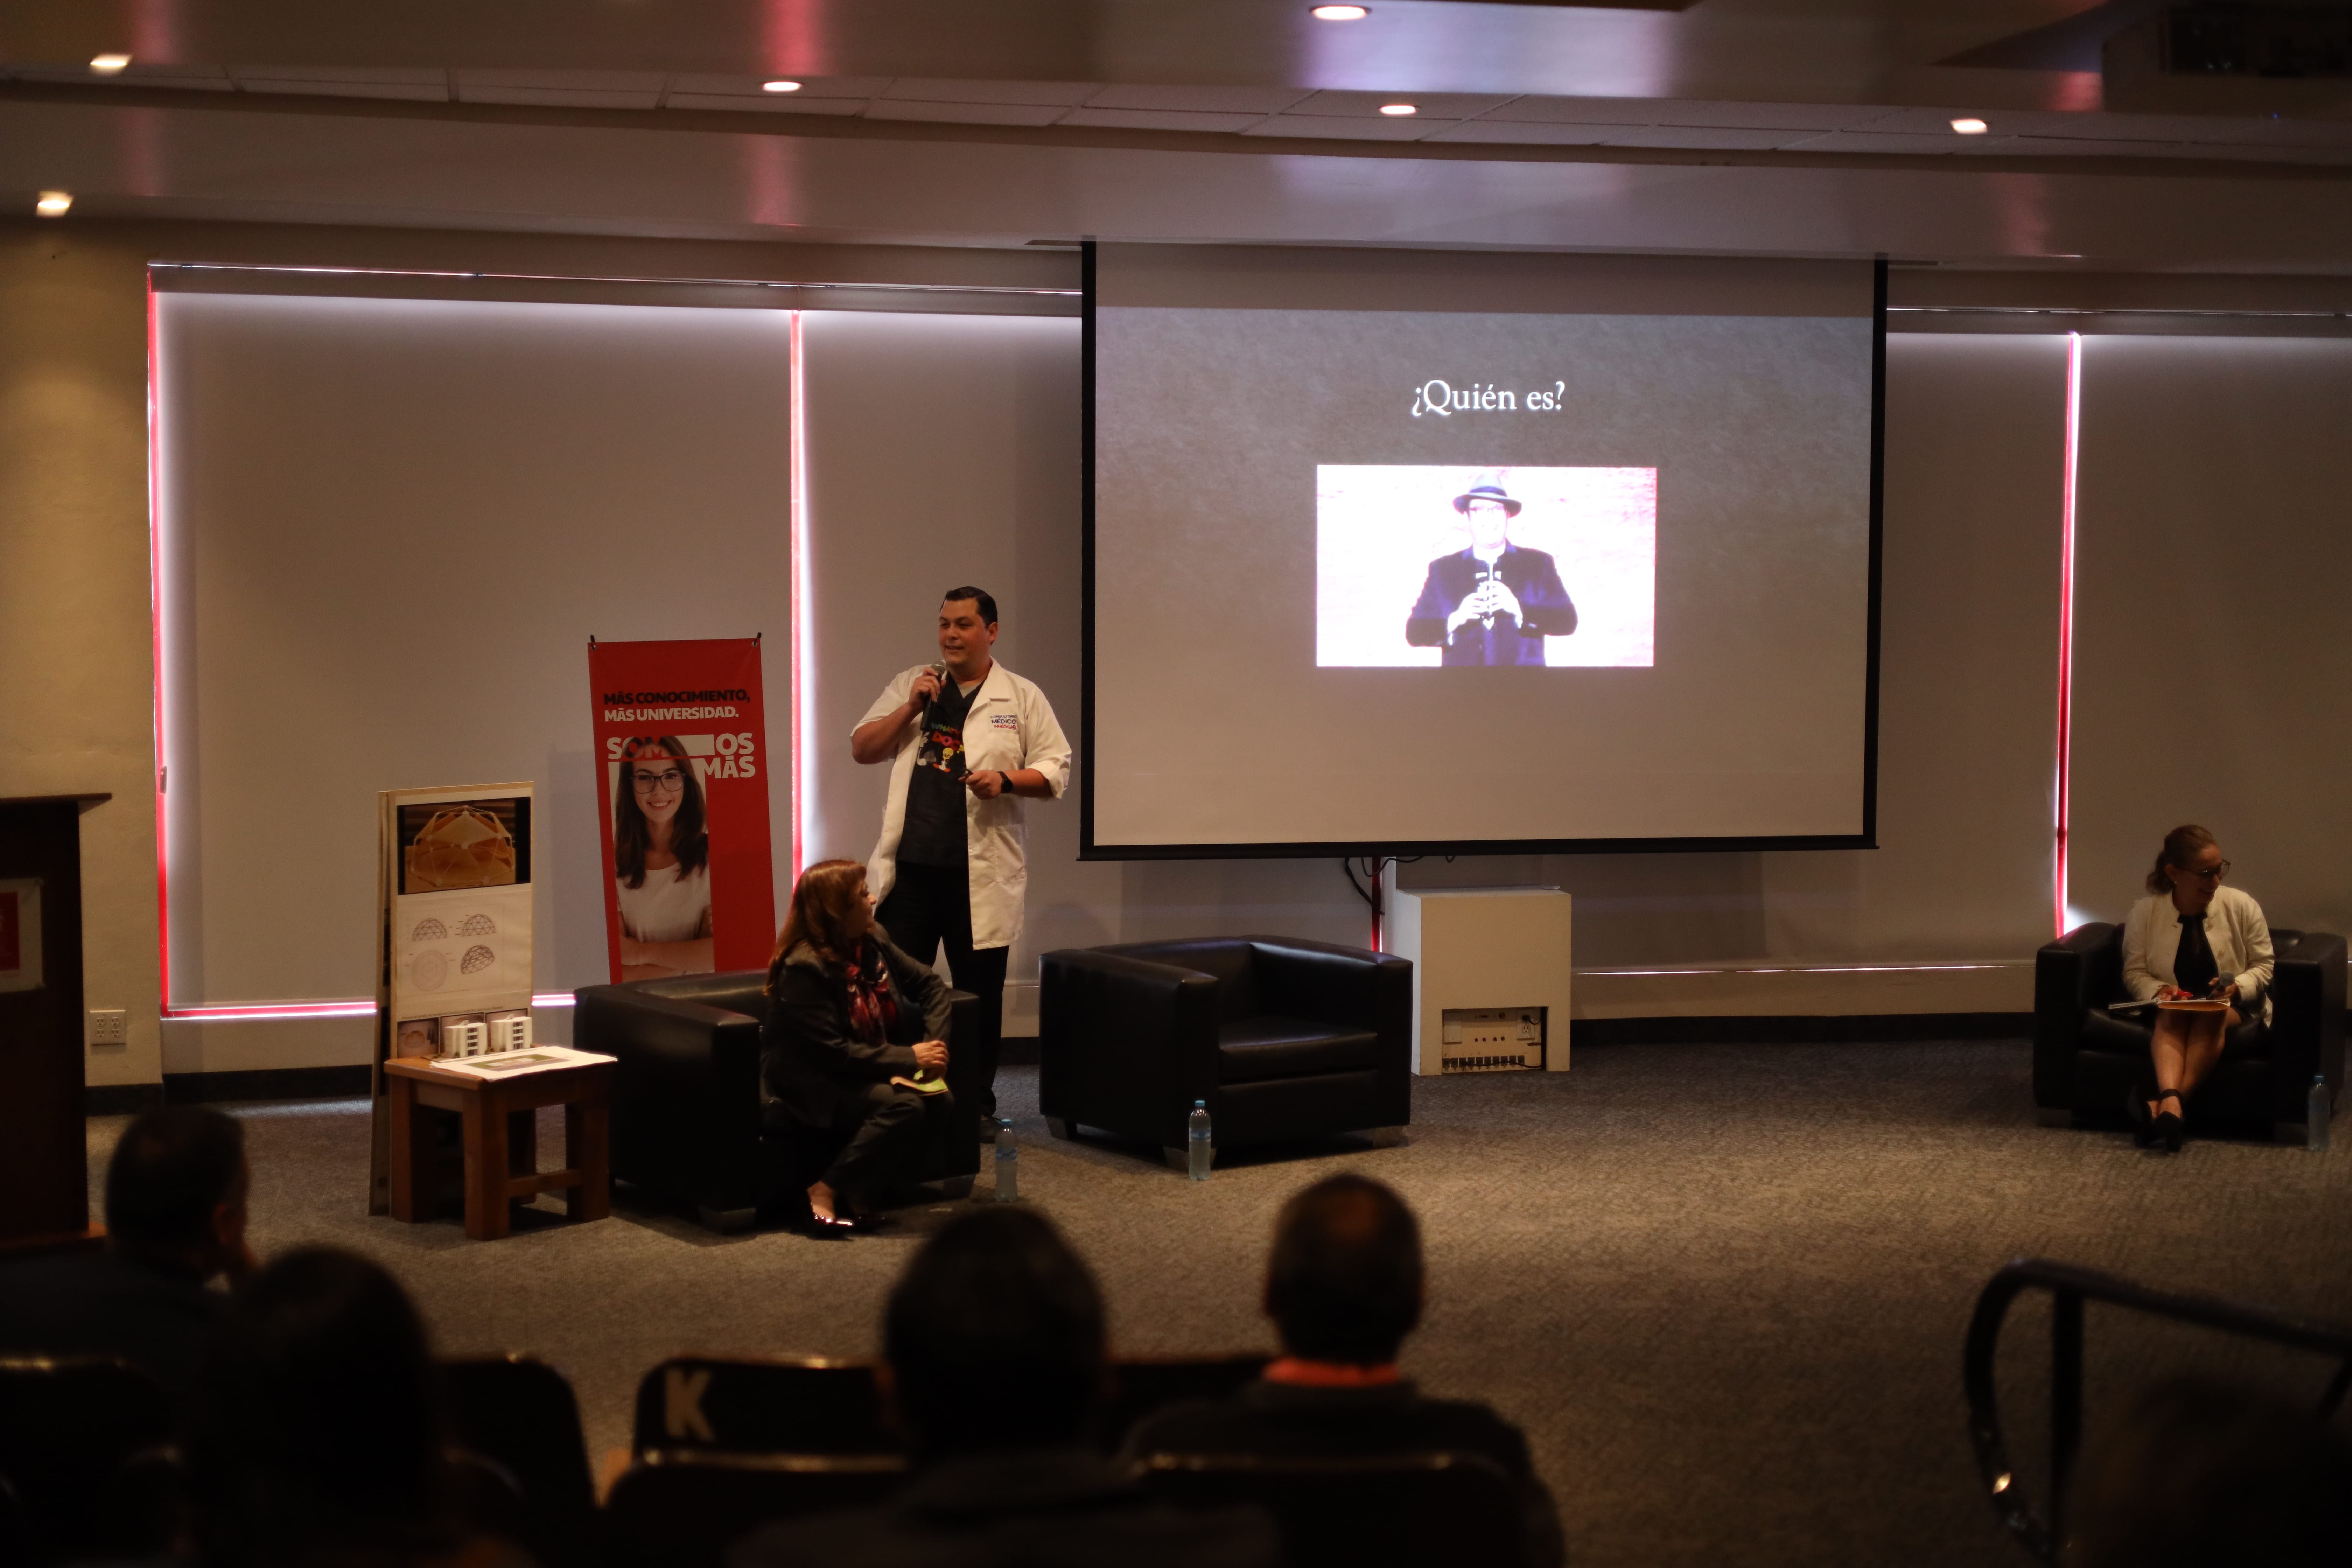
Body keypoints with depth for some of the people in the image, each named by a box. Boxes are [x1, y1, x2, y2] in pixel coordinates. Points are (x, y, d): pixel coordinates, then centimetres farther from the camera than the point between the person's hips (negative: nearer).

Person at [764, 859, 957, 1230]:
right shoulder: (804, 967, -21)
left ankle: (859, 1195, -14)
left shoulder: (873, 940, 2)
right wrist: (909, 1059, -22)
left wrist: (934, 1044, -3)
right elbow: (835, 1052, -24)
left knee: (941, 1101, -18)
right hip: (814, 1084, -8)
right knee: (904, 1107, -31)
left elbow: (931, 985, 13)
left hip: (873, 1071, 8)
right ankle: (827, 1192, -21)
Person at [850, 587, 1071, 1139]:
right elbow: (861, 748, 7)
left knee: (980, 991, 6)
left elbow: (1055, 772, 1)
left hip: (980, 872, -2)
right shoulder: (910, 685, 10)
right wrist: (911, 708, -7)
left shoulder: (1023, 698, 3)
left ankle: (975, 1106, 17)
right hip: (909, 866, 2)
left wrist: (1007, 780, -17)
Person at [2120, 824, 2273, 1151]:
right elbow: (2135, 972, 3)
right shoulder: (2145, 913, -4)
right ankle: (2170, 1100, -59)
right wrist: (2158, 991, -19)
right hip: (2173, 1007, 1)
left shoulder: (2242, 906, -4)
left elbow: (2264, 966, 4)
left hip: (2235, 1007, -1)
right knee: (2171, 1013, -35)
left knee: (2212, 1014, -36)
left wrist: (2237, 987, -17)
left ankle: (2165, 1105, -52)